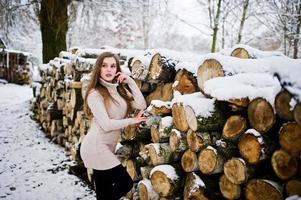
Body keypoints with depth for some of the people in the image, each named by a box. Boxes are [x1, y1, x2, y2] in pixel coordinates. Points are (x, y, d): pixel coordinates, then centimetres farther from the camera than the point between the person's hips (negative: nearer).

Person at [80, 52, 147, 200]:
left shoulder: (120, 89, 8)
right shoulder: (95, 94, -13)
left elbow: (141, 106, -2)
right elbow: (106, 125, -19)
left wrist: (130, 81, -5)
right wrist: (133, 120, -9)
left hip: (108, 146, 7)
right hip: (96, 146, -7)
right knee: (126, 183, -5)